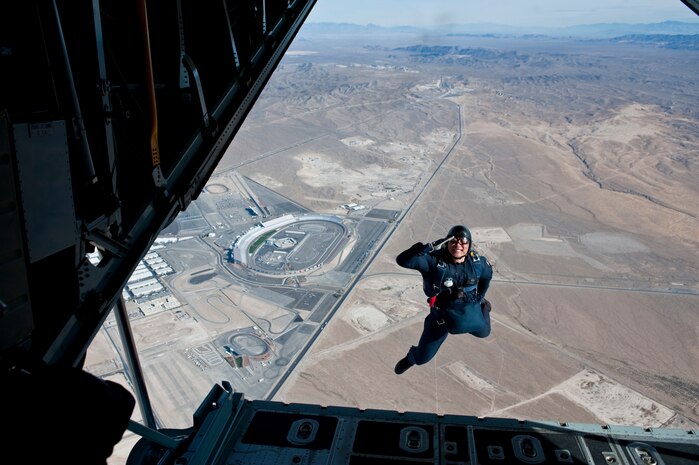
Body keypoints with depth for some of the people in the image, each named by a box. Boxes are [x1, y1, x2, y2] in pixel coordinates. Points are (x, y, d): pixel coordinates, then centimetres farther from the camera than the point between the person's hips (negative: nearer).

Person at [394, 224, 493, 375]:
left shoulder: (478, 262, -15)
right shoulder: (433, 260, -28)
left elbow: (487, 275, 9)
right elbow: (402, 260, -40)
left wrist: (479, 297, 16)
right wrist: (429, 247, -49)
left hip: (469, 311, 3)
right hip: (441, 314, -3)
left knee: (483, 332, 33)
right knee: (422, 357, 4)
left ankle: (483, 307, 64)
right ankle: (412, 358, 43)